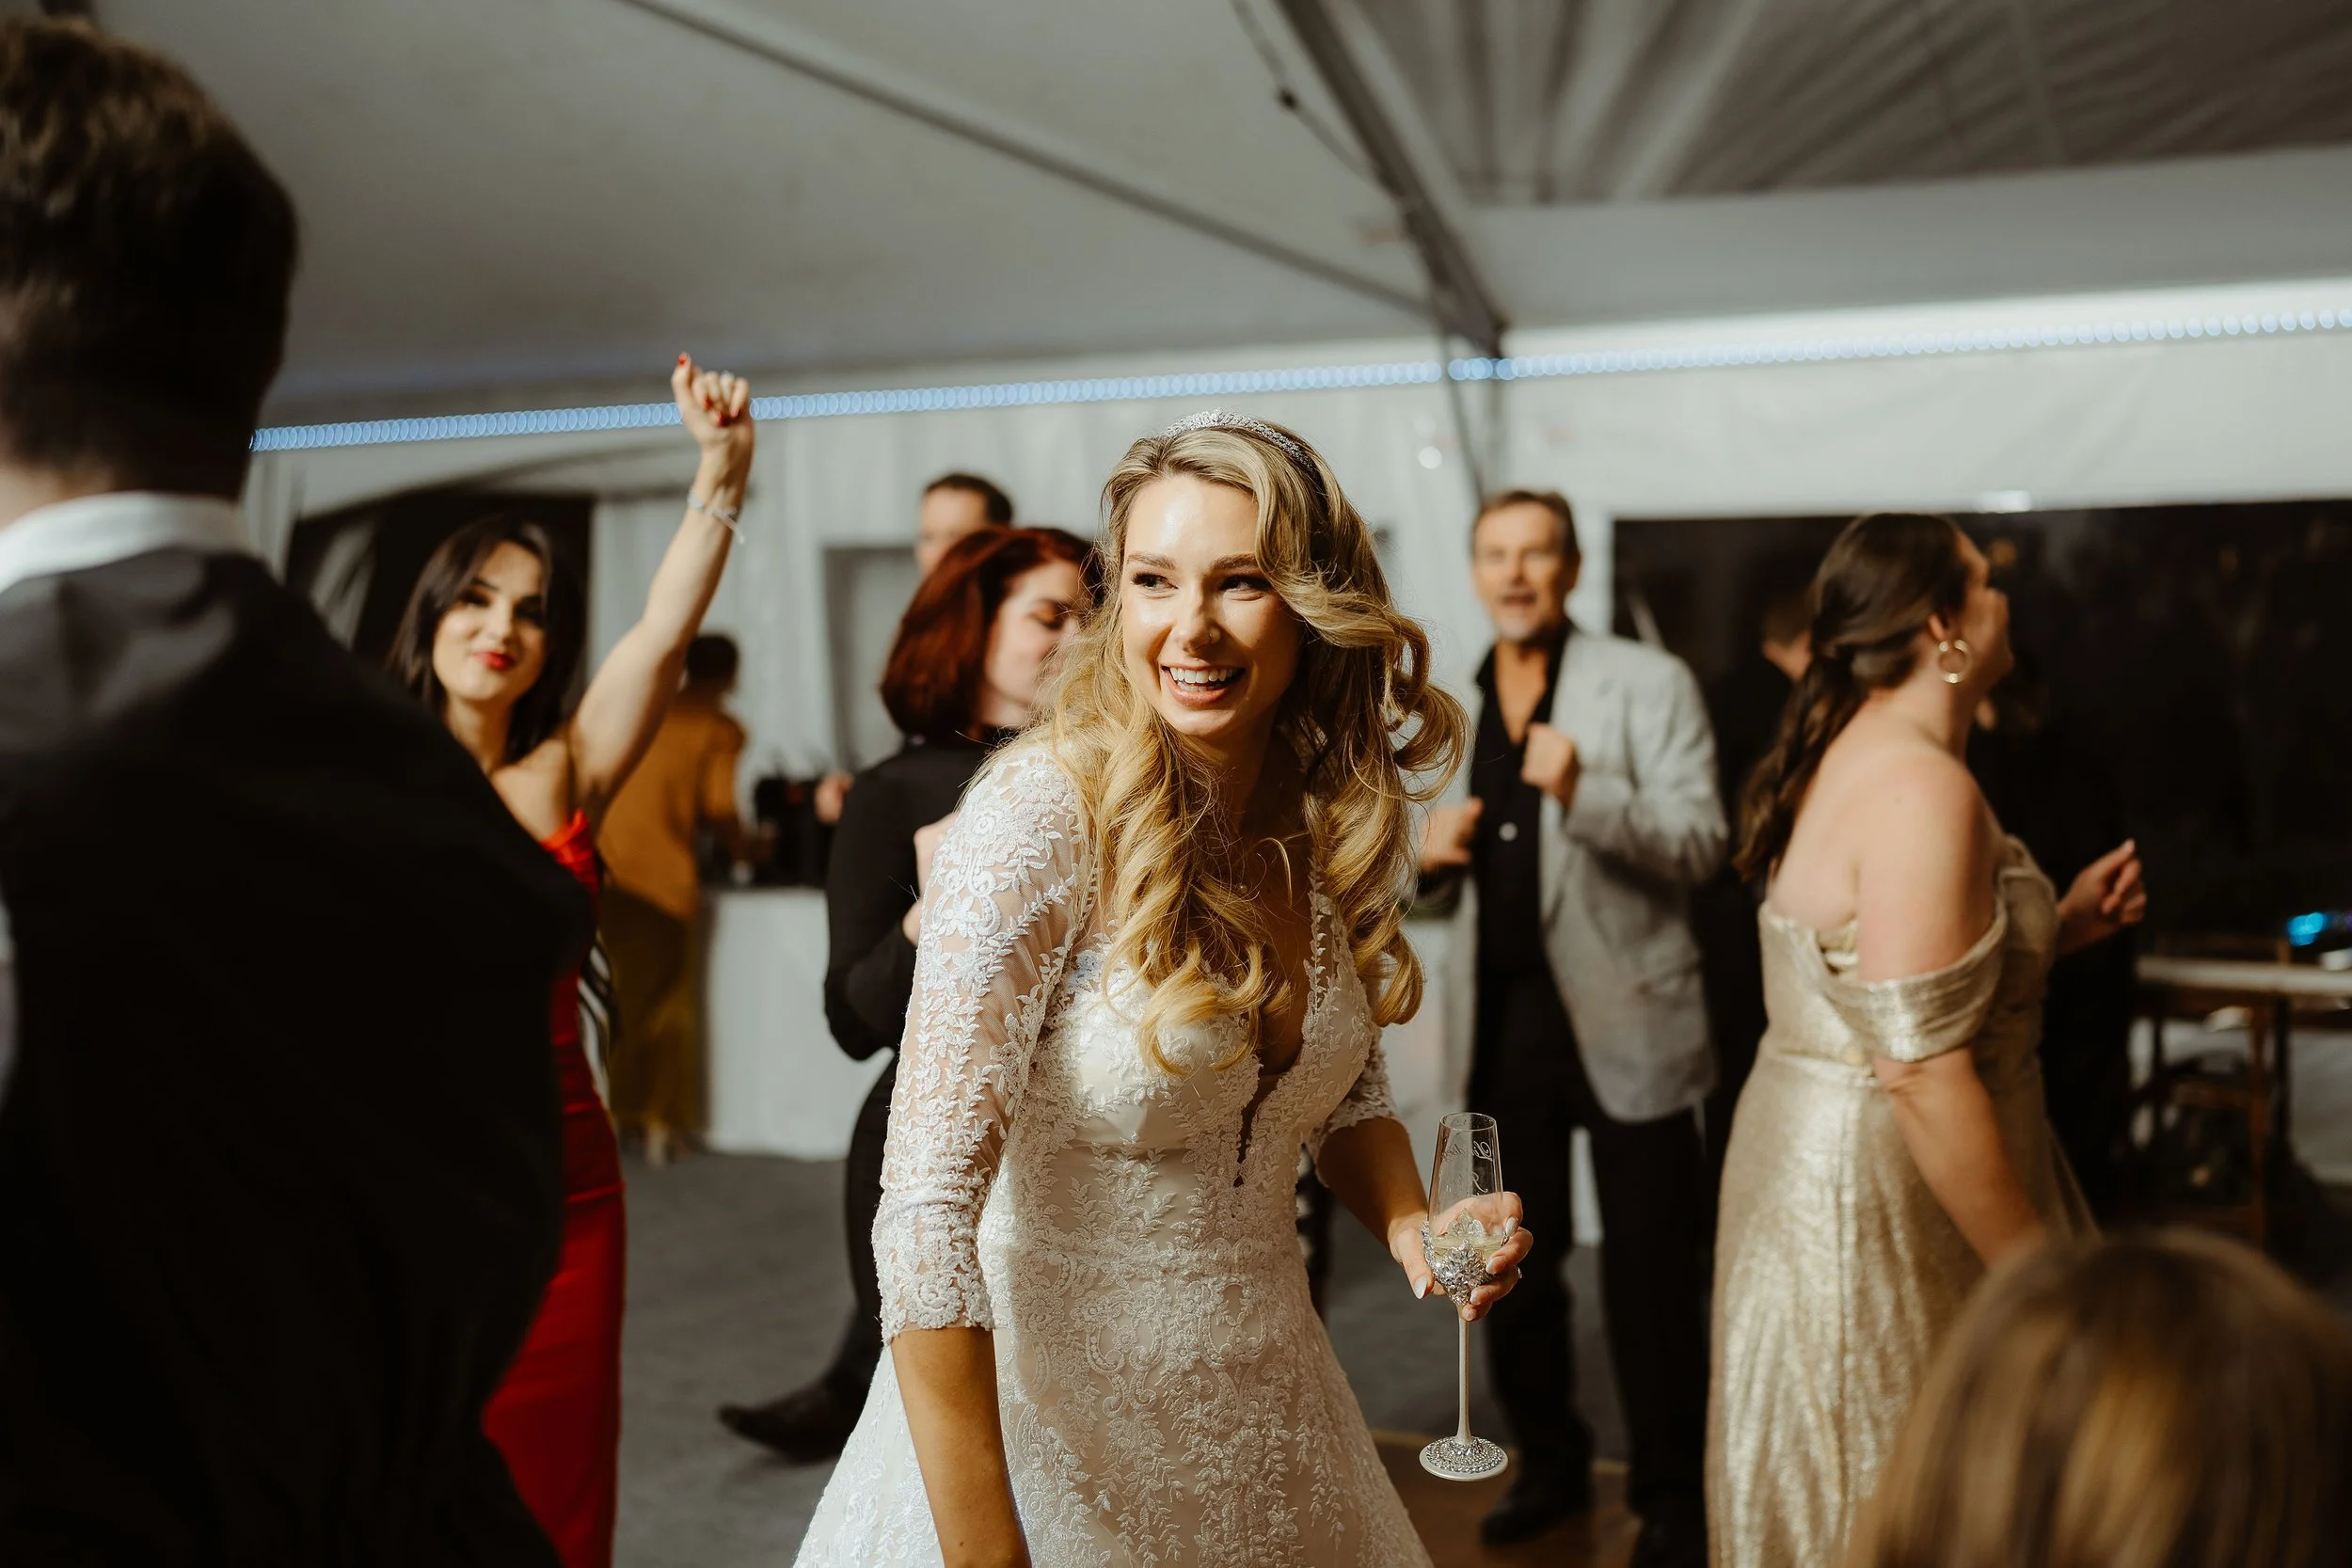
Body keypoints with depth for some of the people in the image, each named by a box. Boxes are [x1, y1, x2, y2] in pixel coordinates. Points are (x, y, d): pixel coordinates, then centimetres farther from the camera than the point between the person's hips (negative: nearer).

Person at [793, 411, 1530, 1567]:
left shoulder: (1339, 820, -4)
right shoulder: (1039, 813, -22)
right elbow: (927, 1208, -25)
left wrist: (1410, 1225, -8)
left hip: (1265, 1408, 6)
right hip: (1048, 1402, -6)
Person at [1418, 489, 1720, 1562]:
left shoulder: (1649, 685, -4)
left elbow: (1699, 846, -13)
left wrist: (1584, 792, -28)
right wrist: (1425, 850, -4)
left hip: (1624, 1018, -4)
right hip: (1501, 1019, 5)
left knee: (1651, 1274, 4)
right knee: (1516, 1263, 14)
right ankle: (1548, 1464, 33)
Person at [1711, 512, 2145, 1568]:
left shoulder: (1854, 755, 8)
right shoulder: (1924, 784, -22)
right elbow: (1923, 1072, -26)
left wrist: (2061, 924, 10)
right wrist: (2038, 1278, -19)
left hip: (1816, 1153, 9)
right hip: (1881, 1195, -9)